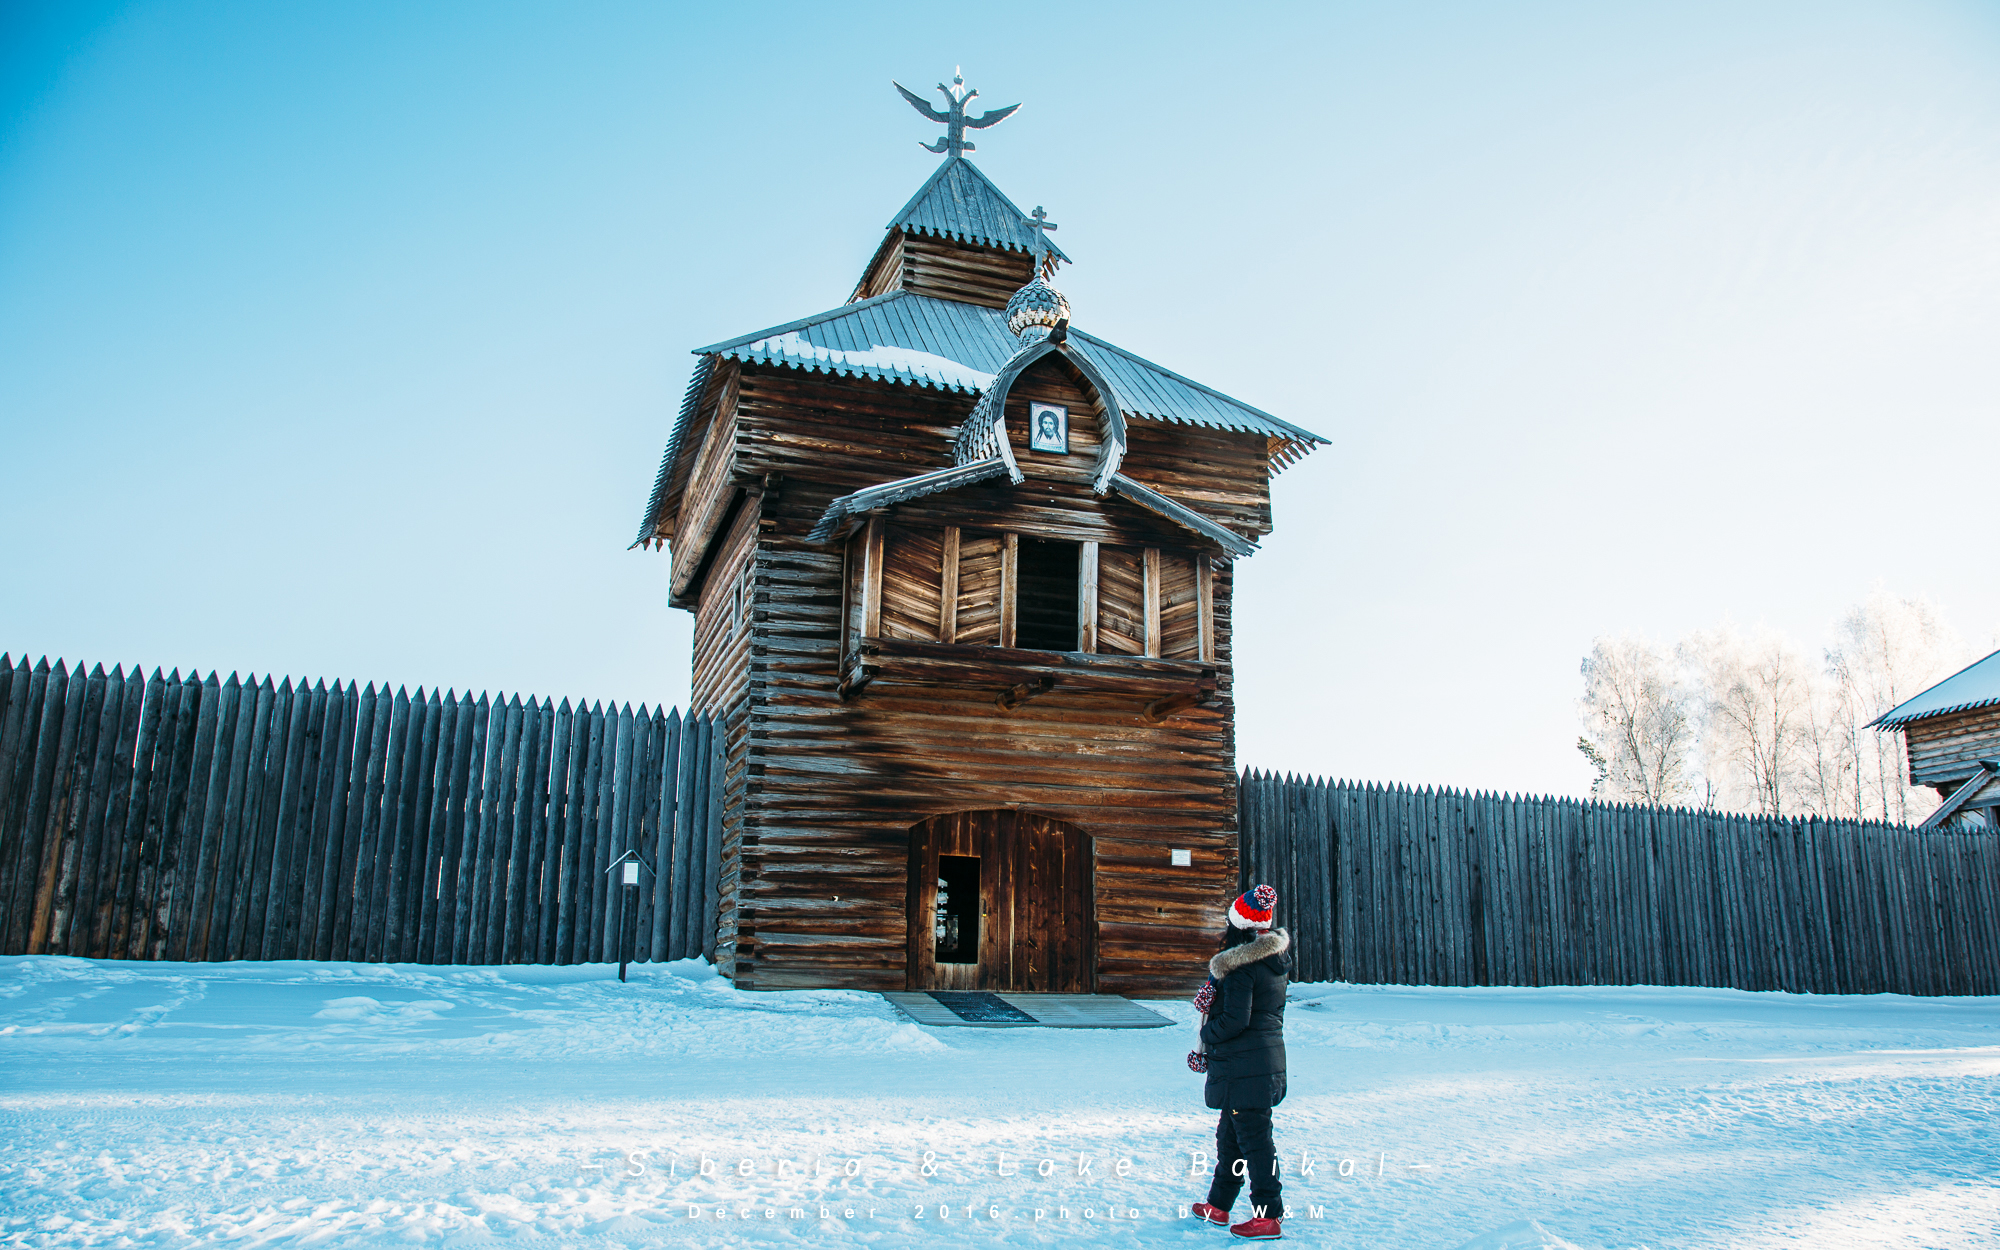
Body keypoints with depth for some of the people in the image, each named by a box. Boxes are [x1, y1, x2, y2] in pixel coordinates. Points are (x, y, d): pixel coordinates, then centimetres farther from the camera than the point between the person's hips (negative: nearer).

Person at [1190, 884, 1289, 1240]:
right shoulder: (1274, 961, 10)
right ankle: (1219, 1205, 28)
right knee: (1229, 1134, 18)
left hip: (1242, 1067, -10)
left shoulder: (1240, 967, -18)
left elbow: (1235, 1019, -23)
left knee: (1253, 1139, -3)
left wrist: (1207, 1035, -4)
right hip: (1269, 1059, 10)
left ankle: (1268, 1217, 2)